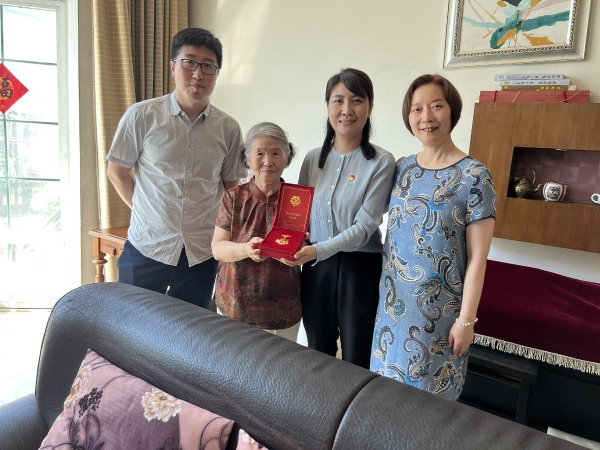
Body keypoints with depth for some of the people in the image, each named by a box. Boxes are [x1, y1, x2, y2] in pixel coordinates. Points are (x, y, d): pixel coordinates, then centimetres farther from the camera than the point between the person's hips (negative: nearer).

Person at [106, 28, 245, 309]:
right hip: (146, 250, -1)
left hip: (201, 254, 2)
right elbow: (116, 171, 4)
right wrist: (148, 212, 1)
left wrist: (210, 220, 2)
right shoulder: (142, 116, -6)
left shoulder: (228, 128, 1)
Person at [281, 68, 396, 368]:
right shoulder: (313, 159, 4)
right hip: (316, 267, 4)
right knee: (317, 356, 19)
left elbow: (364, 227, -14)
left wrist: (319, 250, -24)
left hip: (359, 268, -3)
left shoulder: (381, 162, -9)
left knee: (356, 360, 12)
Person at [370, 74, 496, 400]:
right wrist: (384, 288, 9)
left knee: (429, 399, 11)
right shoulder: (401, 169, 2)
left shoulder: (474, 176, -12)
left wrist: (466, 319, -11)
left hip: (438, 308, -4)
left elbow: (477, 258, -11)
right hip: (393, 300, 5)